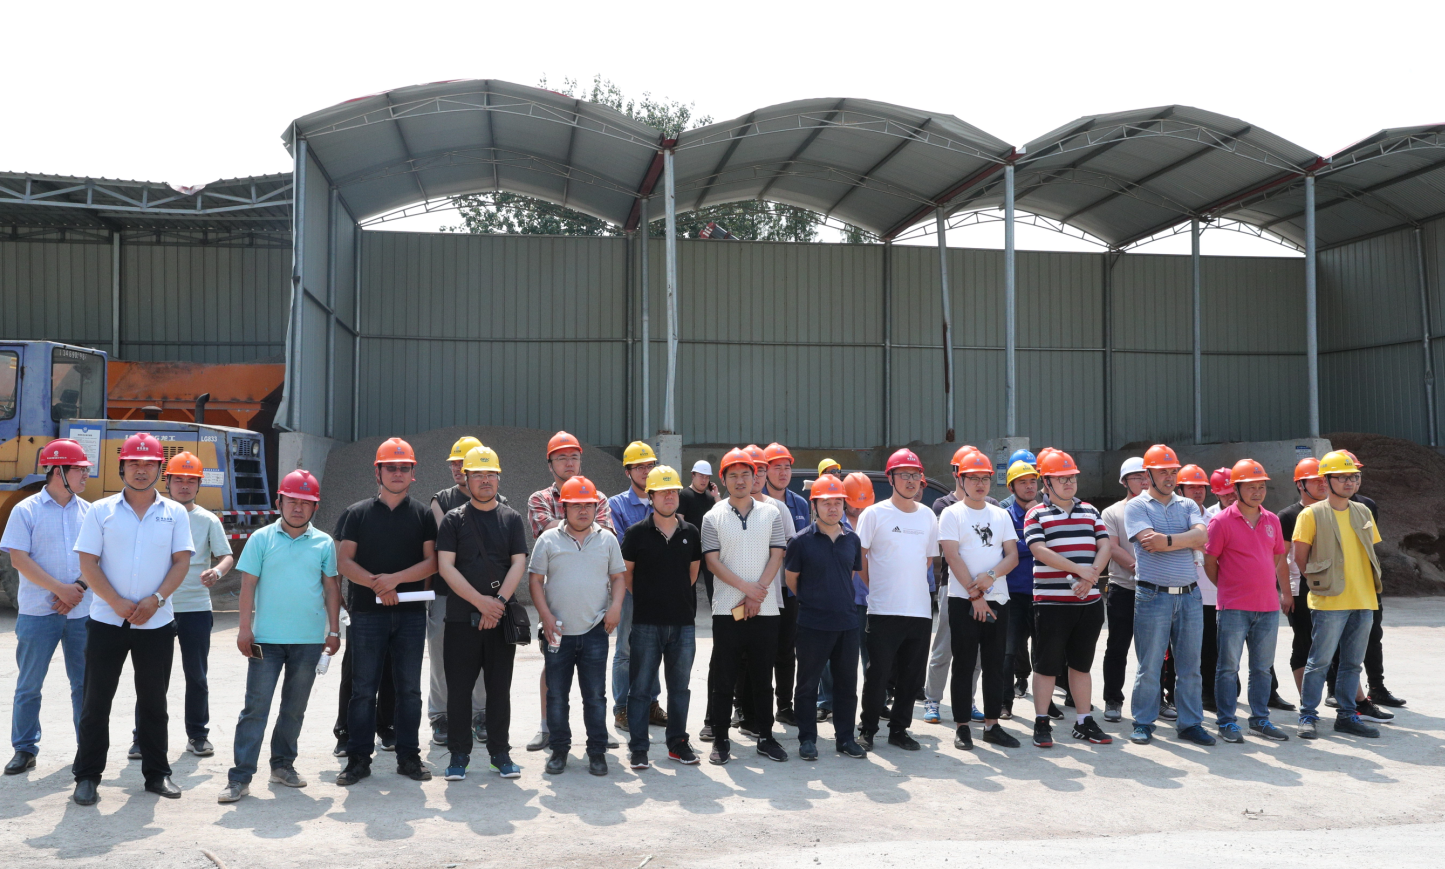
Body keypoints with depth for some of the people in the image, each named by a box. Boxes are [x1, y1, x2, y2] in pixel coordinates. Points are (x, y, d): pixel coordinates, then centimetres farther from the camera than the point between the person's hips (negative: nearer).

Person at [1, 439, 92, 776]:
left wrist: (78, 590, -8)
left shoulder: (87, 511, 8)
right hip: (38, 611, -3)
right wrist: (60, 589, -14)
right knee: (29, 685, 4)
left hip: (81, 610, 3)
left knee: (85, 682, 6)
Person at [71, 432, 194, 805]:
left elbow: (181, 561, 1)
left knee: (154, 700, 9)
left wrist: (155, 600, -13)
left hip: (157, 622, 1)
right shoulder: (101, 511, 1)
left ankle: (156, 772, 19)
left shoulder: (174, 513, 5)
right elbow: (88, 563, -3)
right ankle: (87, 776, 14)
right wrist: (117, 603, -14)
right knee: (96, 700, 4)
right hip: (106, 621, -1)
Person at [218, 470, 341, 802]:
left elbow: (331, 587, 9)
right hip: (266, 638, -2)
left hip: (309, 640, 2)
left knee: (295, 708, 13)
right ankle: (240, 777, 1)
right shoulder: (261, 539, 1)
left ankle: (283, 765, 27)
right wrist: (245, 628, -5)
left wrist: (334, 630, 7)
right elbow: (248, 584, 1)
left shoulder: (324, 543, 5)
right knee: (256, 707, -3)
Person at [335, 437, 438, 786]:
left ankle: (408, 756, 15)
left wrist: (395, 578, -13)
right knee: (363, 689, 2)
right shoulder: (357, 513, 6)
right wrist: (376, 584, -13)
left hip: (411, 613, 1)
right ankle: (358, 759, 11)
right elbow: (343, 561, 0)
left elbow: (432, 562, 1)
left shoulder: (423, 514, 8)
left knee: (409, 688, 6)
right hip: (367, 612, -1)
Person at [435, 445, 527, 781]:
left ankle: (500, 752, 16)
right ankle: (459, 754, 12)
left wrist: (499, 601, -10)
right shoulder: (453, 519, 4)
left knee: (500, 689, 6)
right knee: (459, 689, 2)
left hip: (501, 617, 1)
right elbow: (446, 566, -4)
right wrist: (480, 601, -12)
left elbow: (518, 563, 3)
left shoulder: (511, 518, 9)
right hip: (461, 618, -1)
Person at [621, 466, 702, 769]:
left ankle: (678, 743, 23)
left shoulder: (691, 533, 5)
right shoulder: (637, 533, -4)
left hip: (683, 621, 3)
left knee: (680, 686, 11)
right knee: (641, 687, 1)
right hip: (646, 622, -3)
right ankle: (638, 747, 10)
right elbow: (626, 573, 5)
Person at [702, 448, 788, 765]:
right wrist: (746, 587, -14)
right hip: (727, 609, -1)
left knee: (763, 676, 9)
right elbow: (712, 561, -4)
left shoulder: (771, 513, 7)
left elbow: (776, 556, 1)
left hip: (764, 609, 1)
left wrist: (756, 595, -9)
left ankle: (765, 736, 18)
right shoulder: (713, 517, 2)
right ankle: (720, 739, 11)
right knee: (723, 677, 3)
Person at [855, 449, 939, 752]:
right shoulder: (874, 514, -2)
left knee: (913, 676, 9)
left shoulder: (928, 517, 11)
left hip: (920, 610, 4)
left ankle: (899, 729, 22)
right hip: (883, 610, -4)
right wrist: (878, 589, 2)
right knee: (877, 673, -2)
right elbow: (859, 558, -1)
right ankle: (867, 730, 12)